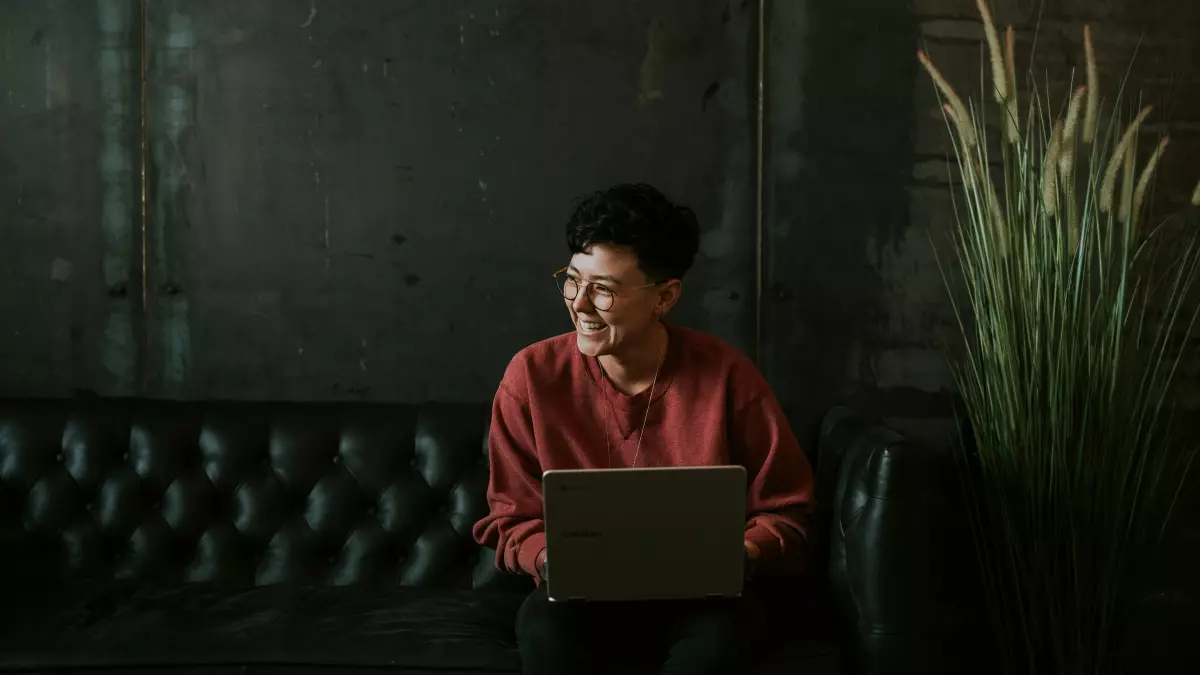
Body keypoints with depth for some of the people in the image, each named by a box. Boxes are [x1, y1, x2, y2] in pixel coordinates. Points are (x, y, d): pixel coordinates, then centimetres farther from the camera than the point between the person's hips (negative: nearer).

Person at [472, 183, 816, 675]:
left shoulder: (727, 376, -11)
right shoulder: (533, 376, -8)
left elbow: (785, 512, -2)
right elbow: (511, 518, 1)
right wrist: (549, 559, -20)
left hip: (701, 595, 0)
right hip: (583, 592, 1)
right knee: (543, 629, -33)